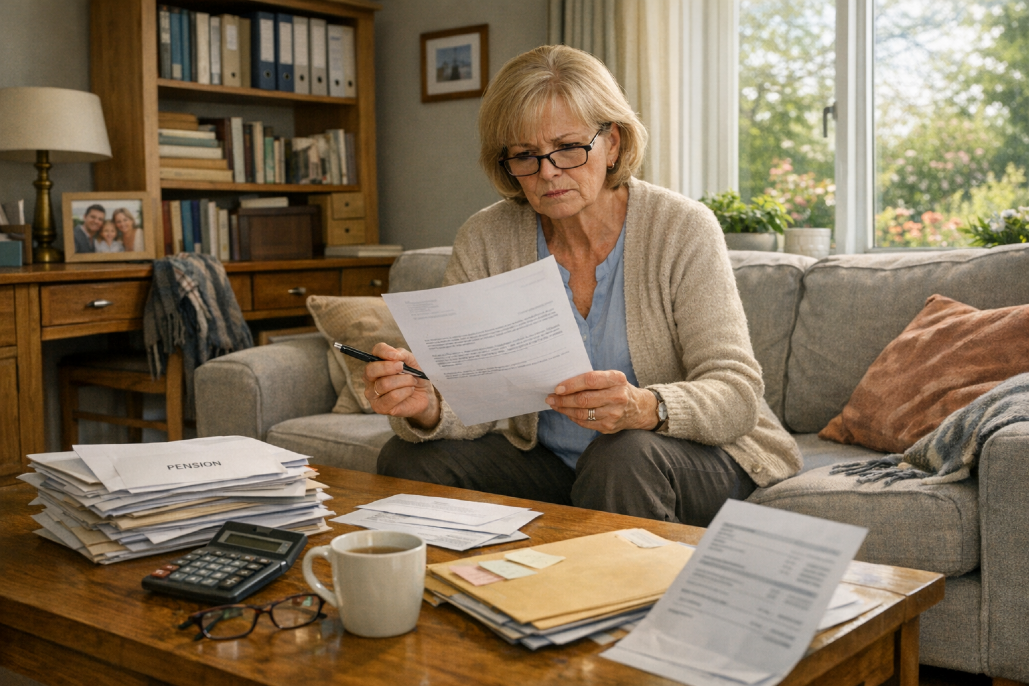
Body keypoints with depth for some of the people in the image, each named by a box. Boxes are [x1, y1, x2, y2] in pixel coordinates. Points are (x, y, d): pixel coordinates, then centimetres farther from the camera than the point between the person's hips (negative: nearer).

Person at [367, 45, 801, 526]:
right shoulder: (484, 241, -5)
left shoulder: (682, 230, -13)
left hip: (691, 457, -3)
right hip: (545, 460, 3)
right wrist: (425, 406, -35)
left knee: (624, 455, -35)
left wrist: (643, 407, -40)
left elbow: (737, 396, -19)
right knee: (407, 459, -16)